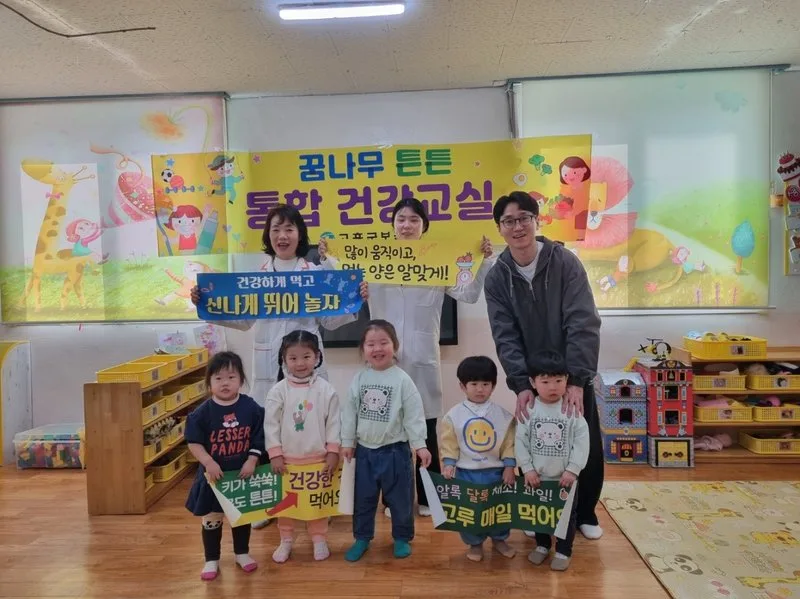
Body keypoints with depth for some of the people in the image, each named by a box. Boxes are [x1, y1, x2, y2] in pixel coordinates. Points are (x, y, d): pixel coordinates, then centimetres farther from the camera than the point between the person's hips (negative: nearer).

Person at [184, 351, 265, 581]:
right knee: (211, 518, 12)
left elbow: (260, 438, -3)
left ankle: (241, 553, 38)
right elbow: (194, 442, -10)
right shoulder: (203, 412, -14)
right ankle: (212, 560, 30)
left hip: (243, 473, 1)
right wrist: (209, 463, -20)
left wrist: (252, 461, -12)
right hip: (214, 475, -1)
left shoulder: (251, 407, -10)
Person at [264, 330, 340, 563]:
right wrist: (275, 454, -7)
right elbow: (271, 424, -5)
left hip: (318, 457, 0)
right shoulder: (278, 391, -8)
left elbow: (333, 423, -4)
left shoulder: (326, 389, -9)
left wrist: (333, 452, -5)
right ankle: (286, 540, 33)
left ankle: (319, 539, 31)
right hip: (286, 458, 1)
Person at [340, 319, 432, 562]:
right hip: (364, 450, 3)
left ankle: (402, 538, 31)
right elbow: (349, 412, 4)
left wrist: (420, 445, -13)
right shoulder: (359, 379, -2)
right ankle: (362, 538, 33)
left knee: (400, 498, 11)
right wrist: (347, 442, 4)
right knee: (362, 498, 15)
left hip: (395, 450, -3)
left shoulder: (402, 380, -12)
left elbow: (414, 415, -11)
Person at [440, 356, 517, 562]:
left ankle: (499, 539, 37)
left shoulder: (502, 414, -5)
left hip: (495, 471, 1)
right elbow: (448, 443, -4)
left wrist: (509, 466, -6)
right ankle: (474, 543, 29)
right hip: (466, 472, -1)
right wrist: (449, 463, -12)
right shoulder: (454, 414, -7)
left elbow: (510, 442, -2)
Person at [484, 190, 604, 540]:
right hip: (531, 380, 1)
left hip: (574, 377, -1)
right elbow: (505, 337, -10)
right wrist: (521, 384, -22)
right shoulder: (497, 277, -6)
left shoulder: (565, 262, -13)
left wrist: (576, 380, -26)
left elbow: (584, 323, -18)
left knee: (588, 450, 7)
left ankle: (584, 513, 33)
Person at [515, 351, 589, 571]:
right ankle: (542, 545, 40)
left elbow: (582, 442, -11)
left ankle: (563, 551, 32)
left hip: (565, 477, -1)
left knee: (566, 515, 14)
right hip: (537, 477, 2)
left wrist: (572, 470, -15)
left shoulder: (572, 409, -13)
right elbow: (520, 441, -6)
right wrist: (527, 469, -9)